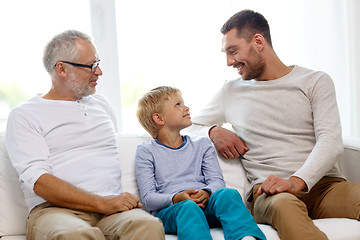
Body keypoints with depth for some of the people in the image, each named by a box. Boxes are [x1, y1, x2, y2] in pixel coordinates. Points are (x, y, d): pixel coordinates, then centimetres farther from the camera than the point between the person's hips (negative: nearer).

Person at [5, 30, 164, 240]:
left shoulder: (101, 103, 25)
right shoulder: (23, 116, 6)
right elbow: (39, 182, -7)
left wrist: (129, 200, 11)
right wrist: (103, 203, -16)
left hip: (111, 208, 4)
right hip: (56, 210, -3)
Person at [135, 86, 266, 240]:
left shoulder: (202, 145, 25)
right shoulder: (146, 152, 12)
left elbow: (217, 181, 13)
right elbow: (148, 198, 3)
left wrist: (206, 192, -12)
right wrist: (176, 198, -17)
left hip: (205, 205, 3)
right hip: (167, 211, -3)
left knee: (227, 194, -30)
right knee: (188, 207, -38)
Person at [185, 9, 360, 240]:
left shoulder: (316, 82, 12)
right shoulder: (231, 91, 21)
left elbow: (331, 142, -2)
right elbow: (190, 128, 28)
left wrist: (296, 181, -21)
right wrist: (214, 132, 3)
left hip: (323, 184, 0)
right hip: (268, 191, 0)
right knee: (283, 204, -40)